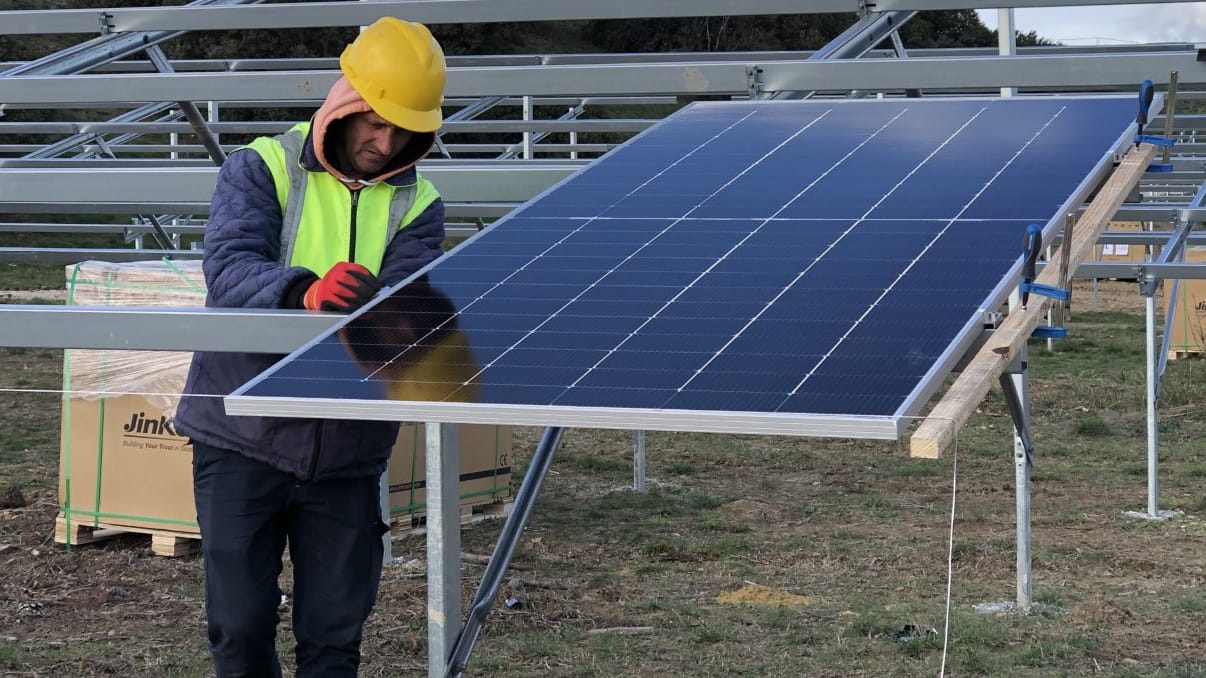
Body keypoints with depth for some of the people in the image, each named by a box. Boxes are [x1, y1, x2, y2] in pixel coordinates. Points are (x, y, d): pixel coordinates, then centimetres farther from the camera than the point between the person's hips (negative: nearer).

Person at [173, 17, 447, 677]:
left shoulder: (417, 206, 6)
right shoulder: (262, 169, -3)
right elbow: (229, 266, -20)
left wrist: (369, 303, -33)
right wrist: (303, 292, -40)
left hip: (347, 454, 2)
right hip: (242, 440, -2)